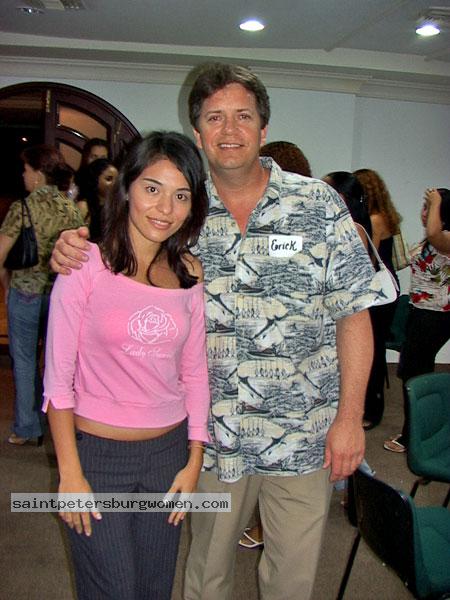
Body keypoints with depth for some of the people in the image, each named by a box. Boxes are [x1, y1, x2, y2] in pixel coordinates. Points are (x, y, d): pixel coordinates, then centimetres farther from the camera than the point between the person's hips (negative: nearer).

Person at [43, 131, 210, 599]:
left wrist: (194, 460, 5)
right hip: (97, 453, -4)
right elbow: (58, 379, -10)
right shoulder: (85, 265, -13)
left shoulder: (189, 272, 0)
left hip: (169, 452, 4)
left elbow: (194, 371, 6)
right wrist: (70, 473, -10)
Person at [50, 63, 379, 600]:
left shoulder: (317, 204, -5)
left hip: (301, 434, -1)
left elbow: (352, 313, -4)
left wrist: (349, 417, -8)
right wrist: (73, 249, -12)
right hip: (213, 434, 2)